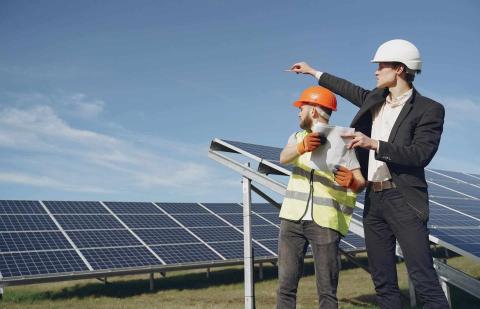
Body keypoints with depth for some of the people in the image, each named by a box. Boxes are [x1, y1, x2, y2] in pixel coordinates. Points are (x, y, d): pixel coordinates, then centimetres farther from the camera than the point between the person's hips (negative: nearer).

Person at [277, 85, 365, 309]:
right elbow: (283, 158, -10)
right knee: (286, 285, 2)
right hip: (292, 218, 4)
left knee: (327, 290, -3)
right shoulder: (298, 137, 13)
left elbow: (361, 183, -6)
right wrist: (302, 147, -32)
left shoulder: (340, 143, 2)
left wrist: (351, 182, -30)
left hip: (325, 222, -3)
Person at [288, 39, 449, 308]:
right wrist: (313, 72, 40)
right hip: (374, 198, 7)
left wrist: (373, 143, -21)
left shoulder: (429, 109, -6)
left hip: (403, 199, -7)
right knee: (383, 281, 9)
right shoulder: (374, 99, 14)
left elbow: (421, 154, -17)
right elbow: (352, 90, 32)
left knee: (425, 280, -11)